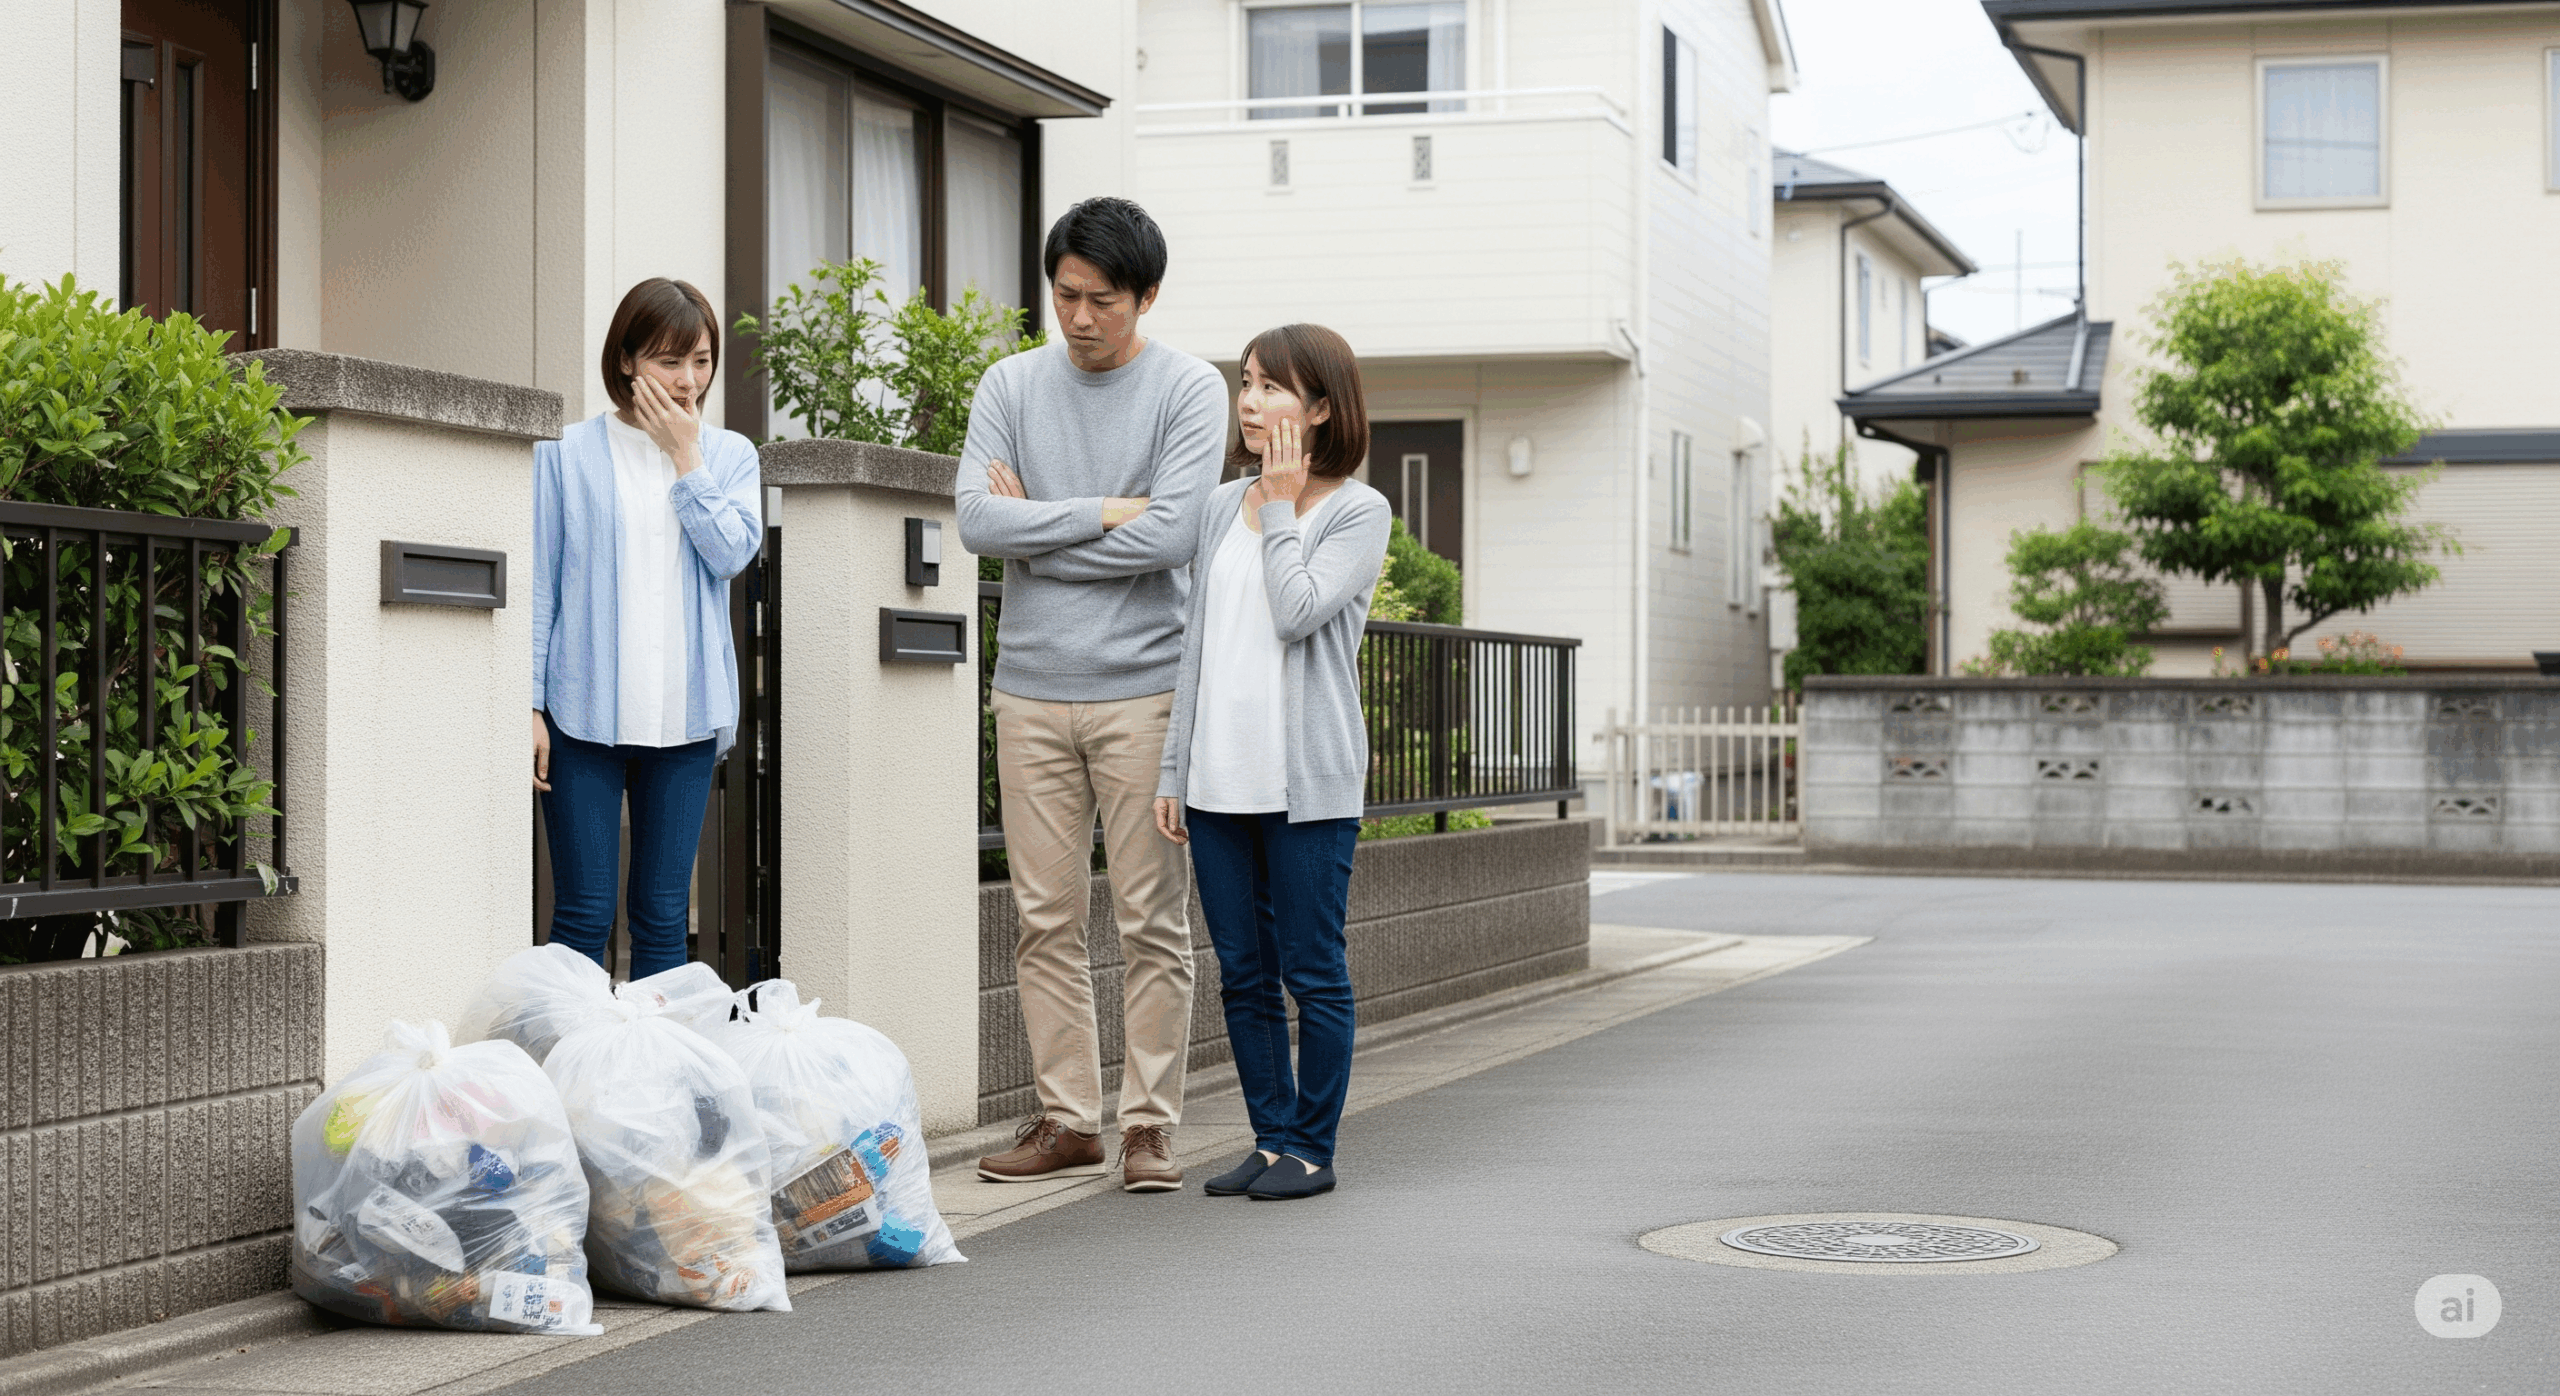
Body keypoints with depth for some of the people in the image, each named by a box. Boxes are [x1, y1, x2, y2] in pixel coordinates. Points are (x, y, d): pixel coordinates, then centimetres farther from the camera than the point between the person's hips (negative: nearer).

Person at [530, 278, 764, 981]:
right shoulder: (566, 454, 2)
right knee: (584, 915, -3)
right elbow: (539, 585, 1)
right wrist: (529, 705, -3)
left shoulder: (729, 456, 11)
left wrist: (686, 460, -5)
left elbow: (733, 553, -6)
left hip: (685, 715, 3)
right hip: (586, 712, -2)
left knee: (664, 917, 6)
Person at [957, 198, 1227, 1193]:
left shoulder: (1189, 390, -1)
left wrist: (1036, 535, -5)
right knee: (1047, 919, 5)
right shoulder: (1011, 386, 8)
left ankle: (1150, 1124, 7)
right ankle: (1065, 1120, 13)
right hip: (1032, 690, 3)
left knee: (1153, 923, 0)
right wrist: (1102, 514, -8)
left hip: (1143, 689, -3)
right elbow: (975, 519, -4)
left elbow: (1172, 534, -12)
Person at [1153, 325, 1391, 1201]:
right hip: (1219, 779, 5)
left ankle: (1312, 1148, 9)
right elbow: (1197, 645, 15)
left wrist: (1283, 508, -7)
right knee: (1243, 973, 9)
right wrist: (1174, 770, 12)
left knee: (1312, 971, 0)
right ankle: (1272, 1138, 18)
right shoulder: (1223, 509, 13)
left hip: (1308, 782, -5)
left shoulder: (1357, 510, -2)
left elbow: (1298, 612, -18)